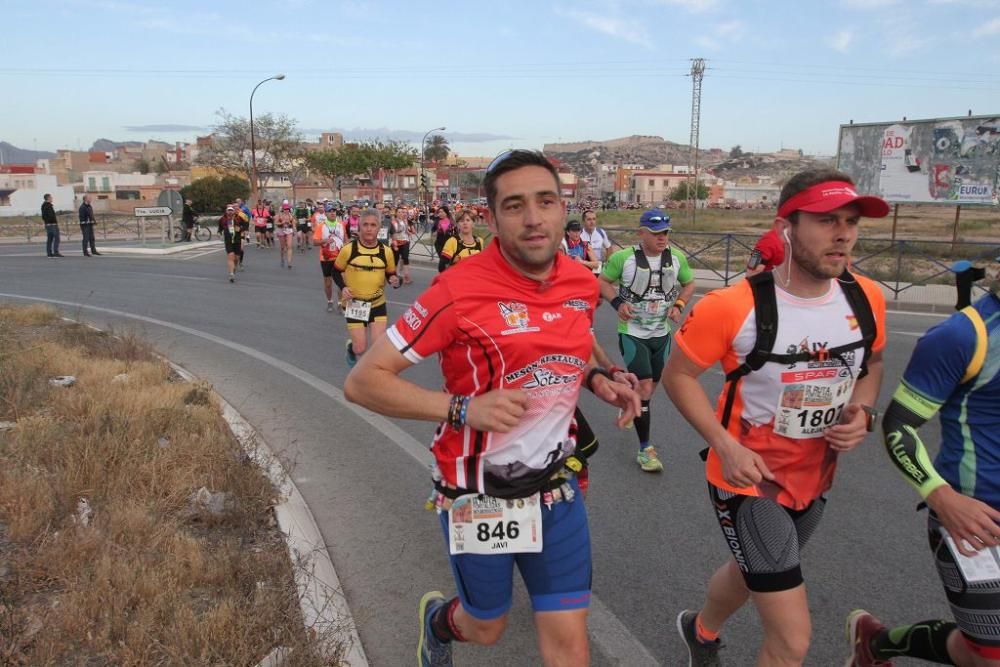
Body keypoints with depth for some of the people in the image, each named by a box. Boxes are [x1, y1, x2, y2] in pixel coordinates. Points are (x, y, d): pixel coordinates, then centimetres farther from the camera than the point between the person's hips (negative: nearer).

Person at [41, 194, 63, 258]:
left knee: (49, 239, 11)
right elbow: (51, 215, -22)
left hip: (47, 224, 9)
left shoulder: (43, 206, 14)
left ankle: (49, 253, 11)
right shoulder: (49, 206, -14)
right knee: (56, 238, -8)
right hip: (52, 224, -9)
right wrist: (56, 220, -8)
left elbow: (43, 216, 17)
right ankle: (56, 252, -13)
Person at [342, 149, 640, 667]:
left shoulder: (583, 283, -4)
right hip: (478, 497, -4)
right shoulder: (460, 290, -21)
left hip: (556, 488, 4)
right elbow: (363, 381, -19)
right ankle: (438, 619, 55)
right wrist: (463, 408, -29)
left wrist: (596, 379, -3)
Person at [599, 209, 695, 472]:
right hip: (632, 333, -5)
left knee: (652, 385, 18)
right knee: (644, 387, -11)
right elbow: (603, 281, -1)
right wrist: (618, 302, -18)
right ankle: (645, 449, 0)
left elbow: (689, 284, 13)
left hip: (661, 332, 5)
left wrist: (678, 305, -5)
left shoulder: (677, 258, -4)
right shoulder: (623, 257, -15)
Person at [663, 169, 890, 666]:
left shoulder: (867, 299, -7)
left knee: (749, 573, 31)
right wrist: (726, 447, -23)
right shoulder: (735, 306, -25)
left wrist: (863, 412, -8)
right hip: (749, 479, -6)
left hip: (814, 479, 7)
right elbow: (677, 375, -14)